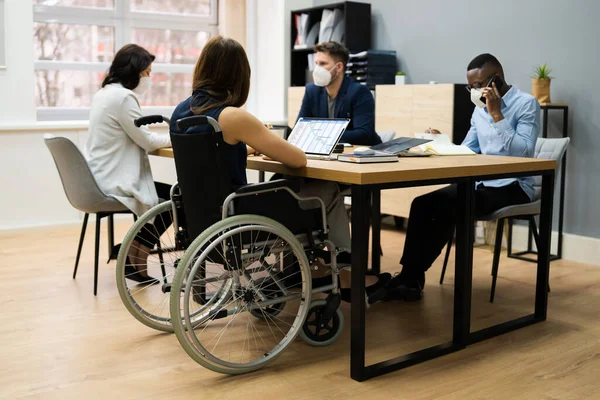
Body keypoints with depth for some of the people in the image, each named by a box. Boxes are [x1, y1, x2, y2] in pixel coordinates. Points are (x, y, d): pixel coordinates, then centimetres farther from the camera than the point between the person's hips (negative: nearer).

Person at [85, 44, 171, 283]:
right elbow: (146, 140, -14)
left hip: (102, 179, 10)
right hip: (114, 183, -10)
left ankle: (132, 254, 17)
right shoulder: (123, 96, -18)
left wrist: (169, 136, 11)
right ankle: (134, 258, 9)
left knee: (165, 193, 17)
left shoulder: (104, 93, 14)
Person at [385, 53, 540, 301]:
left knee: (447, 206, -27)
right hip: (481, 183, 7)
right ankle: (409, 274, -16)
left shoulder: (526, 104, -8)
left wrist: (497, 115, -21)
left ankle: (413, 278, -16)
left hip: (512, 187, -7)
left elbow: (523, 153, -20)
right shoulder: (479, 108, 13)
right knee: (422, 203, -15)